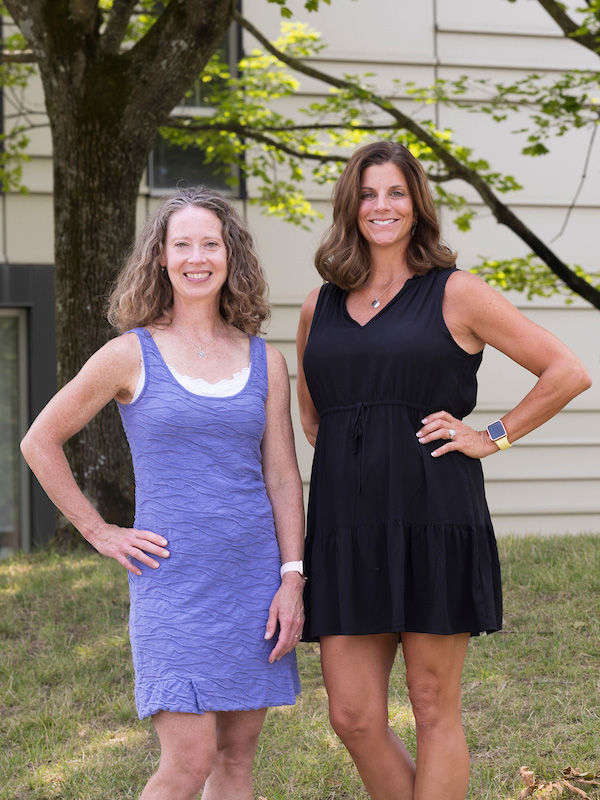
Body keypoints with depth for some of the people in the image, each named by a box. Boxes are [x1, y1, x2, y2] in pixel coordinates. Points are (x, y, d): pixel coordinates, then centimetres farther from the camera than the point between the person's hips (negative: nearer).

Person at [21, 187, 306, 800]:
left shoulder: (264, 361, 7)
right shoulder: (131, 355, -2)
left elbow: (283, 477, 8)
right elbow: (40, 442, 4)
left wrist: (292, 578, 0)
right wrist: (98, 532, 1)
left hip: (254, 575, 4)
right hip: (173, 581, -4)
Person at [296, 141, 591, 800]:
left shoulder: (454, 294, 2)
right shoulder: (321, 306, 14)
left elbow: (567, 372, 2)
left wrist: (492, 437, -2)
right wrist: (345, 454, 14)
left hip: (432, 518, -4)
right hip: (346, 524, 4)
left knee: (434, 709, 2)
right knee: (352, 717, 2)